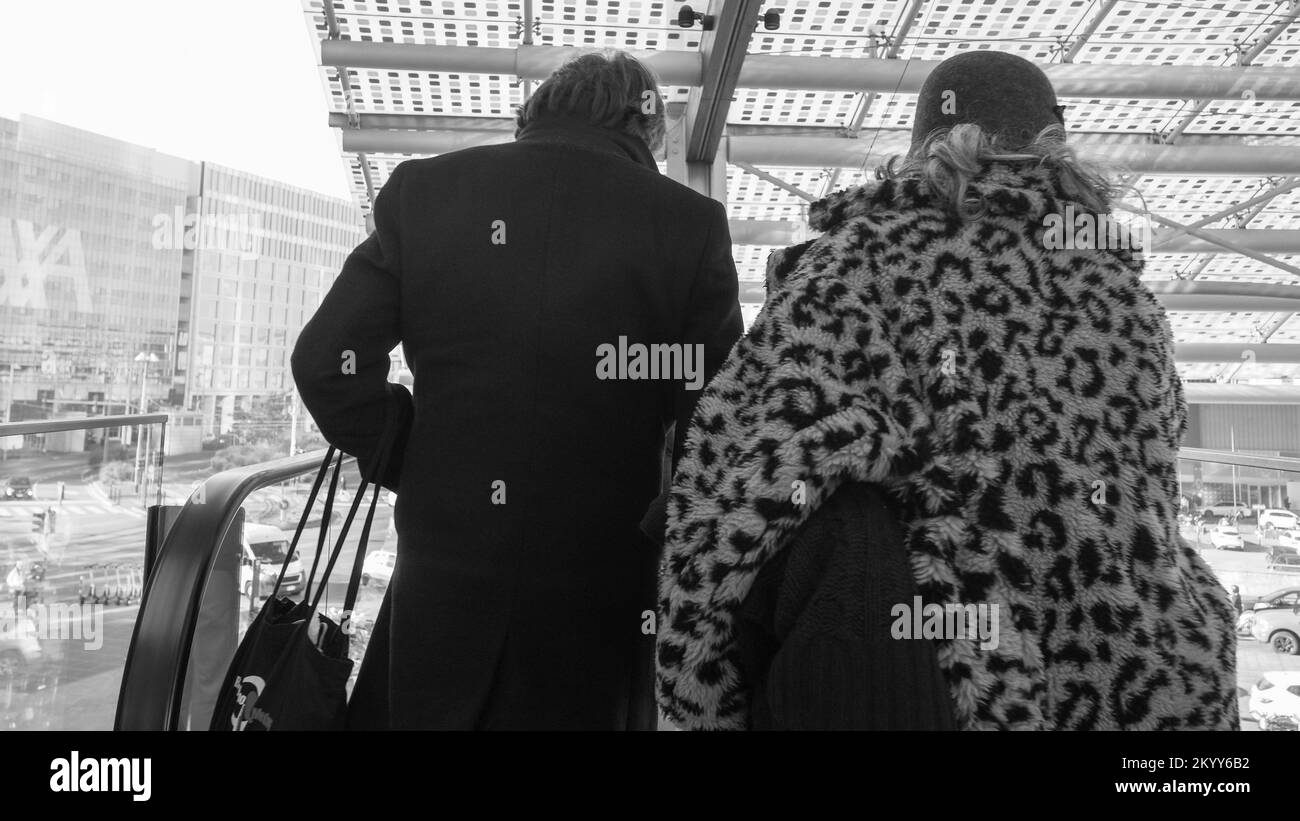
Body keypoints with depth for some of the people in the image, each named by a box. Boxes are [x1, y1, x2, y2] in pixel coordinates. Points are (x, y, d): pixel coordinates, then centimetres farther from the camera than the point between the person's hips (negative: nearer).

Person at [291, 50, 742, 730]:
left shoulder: (421, 189, -2)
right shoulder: (690, 222, -7)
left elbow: (326, 360, -4)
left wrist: (410, 467, 6)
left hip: (441, 573, 2)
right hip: (600, 591, -1)